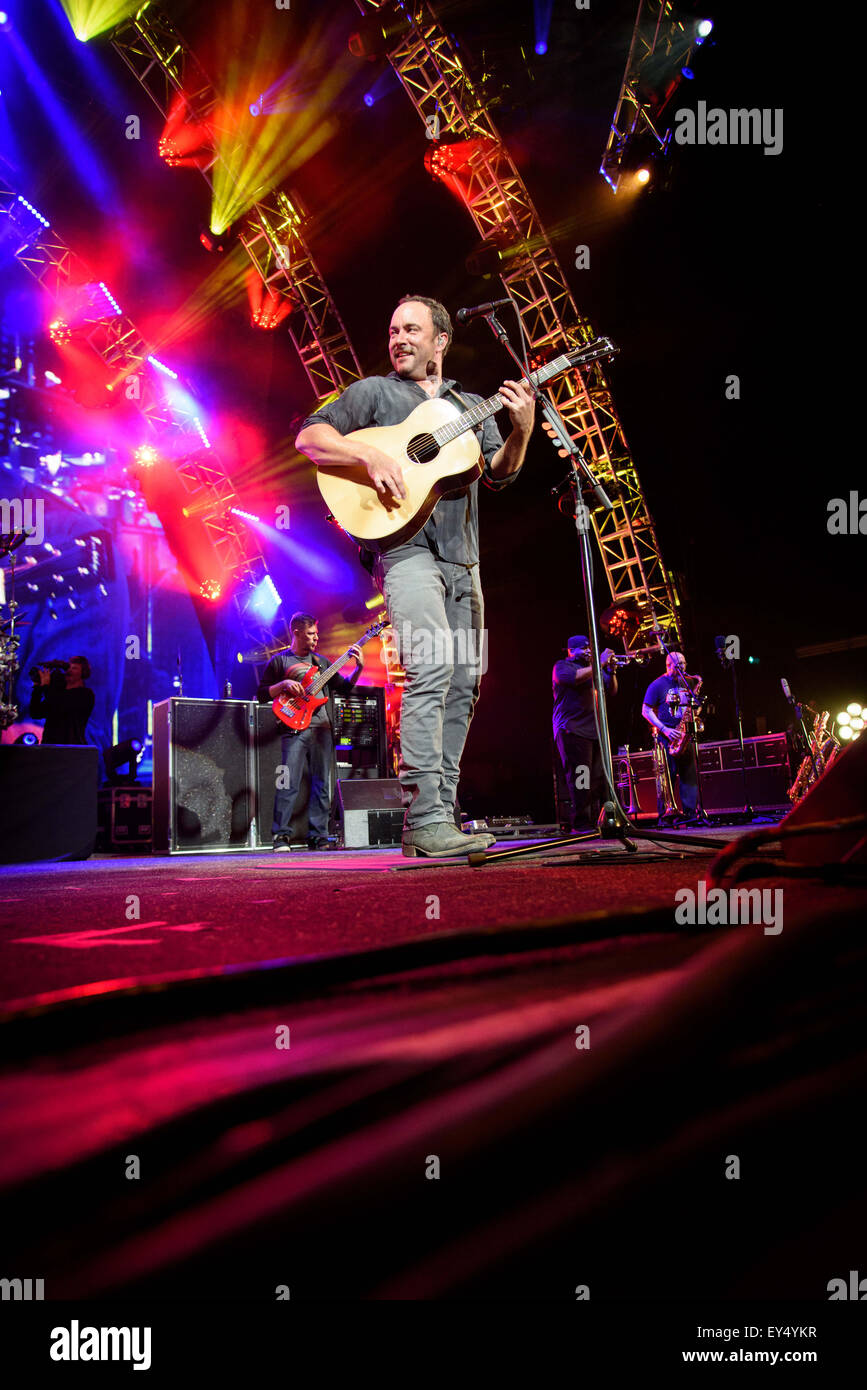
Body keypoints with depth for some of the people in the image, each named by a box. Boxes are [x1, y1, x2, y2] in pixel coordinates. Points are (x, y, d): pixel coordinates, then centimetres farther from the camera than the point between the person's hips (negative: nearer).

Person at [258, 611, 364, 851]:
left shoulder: (321, 661, 19)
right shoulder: (279, 661, 6)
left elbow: (343, 688, 18)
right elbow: (262, 694, 3)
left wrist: (359, 668, 4)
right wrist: (284, 684, -12)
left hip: (323, 728, 5)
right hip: (295, 727, -4)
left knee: (322, 785, 4)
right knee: (289, 784, -10)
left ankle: (318, 836, 9)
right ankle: (281, 836, -3)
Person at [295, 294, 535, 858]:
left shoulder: (471, 405, 22)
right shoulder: (374, 392, 11)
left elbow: (499, 473, 11)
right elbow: (309, 436, 1)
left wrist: (522, 432, -9)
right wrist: (369, 454, -15)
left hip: (461, 557, 6)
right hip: (404, 543, -6)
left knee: (463, 682, 4)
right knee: (431, 666, -24)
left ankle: (438, 818, 12)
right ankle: (425, 822, -25)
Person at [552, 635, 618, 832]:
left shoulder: (593, 668, 25)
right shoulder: (562, 667, 4)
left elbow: (611, 691, 19)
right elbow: (577, 677, -18)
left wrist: (611, 670, 2)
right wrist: (599, 663, -13)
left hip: (595, 732, 7)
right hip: (573, 731, -7)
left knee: (599, 779, 2)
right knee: (580, 779, -13)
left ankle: (598, 821, 5)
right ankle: (580, 824, -12)